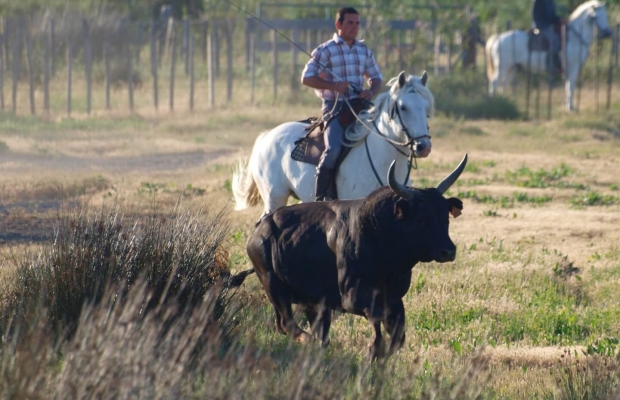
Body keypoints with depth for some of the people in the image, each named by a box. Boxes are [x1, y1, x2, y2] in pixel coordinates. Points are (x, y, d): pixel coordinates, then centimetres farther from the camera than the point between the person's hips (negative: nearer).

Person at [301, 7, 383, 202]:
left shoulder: (364, 51, 14)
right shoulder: (325, 51, -2)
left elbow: (377, 78, 19)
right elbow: (307, 77, -7)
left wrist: (372, 92, -4)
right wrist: (333, 86, -19)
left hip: (360, 105, 5)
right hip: (335, 107, -5)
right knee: (334, 149, -26)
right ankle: (321, 198, -16)